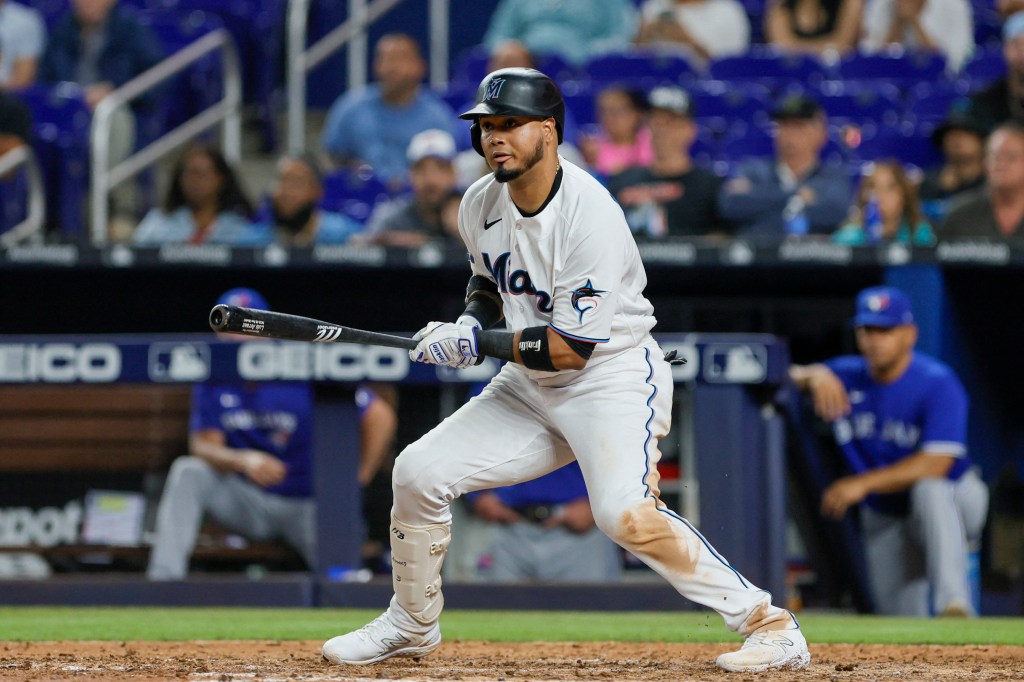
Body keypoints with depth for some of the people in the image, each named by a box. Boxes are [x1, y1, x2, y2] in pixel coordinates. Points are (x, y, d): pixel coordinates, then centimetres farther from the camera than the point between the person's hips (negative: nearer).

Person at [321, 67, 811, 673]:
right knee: (419, 471, -1)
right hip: (529, 388, 8)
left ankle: (768, 623, -20)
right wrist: (471, 321, 0)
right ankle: (411, 626, 21)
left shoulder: (590, 215, -25)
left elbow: (572, 348, -26)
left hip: (616, 378, -8)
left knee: (625, 514, -30)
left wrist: (480, 343, -21)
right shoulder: (480, 204, -2)